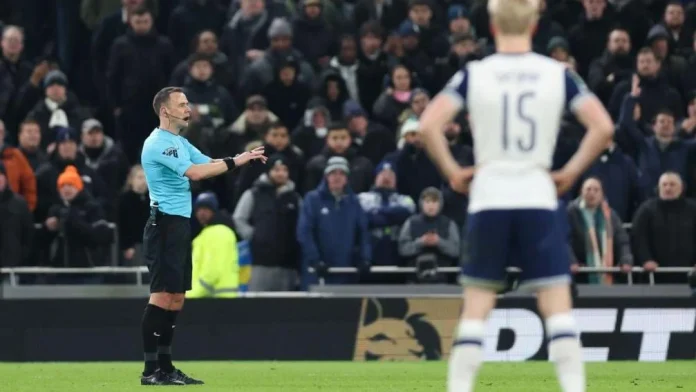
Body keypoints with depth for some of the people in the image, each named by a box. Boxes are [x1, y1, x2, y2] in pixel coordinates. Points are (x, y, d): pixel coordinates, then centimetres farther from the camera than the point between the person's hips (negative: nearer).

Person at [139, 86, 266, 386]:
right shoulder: (158, 143, -13)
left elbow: (208, 164, 15)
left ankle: (165, 366, 12)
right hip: (165, 224, -10)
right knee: (162, 296, -11)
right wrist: (234, 162, -19)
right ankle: (151, 370, -11)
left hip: (180, 225, 10)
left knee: (176, 299, 9)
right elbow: (195, 172, -22)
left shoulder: (181, 143, 19)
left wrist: (244, 158, -2)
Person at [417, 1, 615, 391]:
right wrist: (571, 172, 5)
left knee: (476, 309, 7)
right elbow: (603, 127, -6)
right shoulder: (558, 74, 1)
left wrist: (452, 171, 2)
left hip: (488, 199, 0)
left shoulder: (473, 74, 0)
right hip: (539, 197, 0)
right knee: (558, 306, 2)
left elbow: (429, 125, -10)